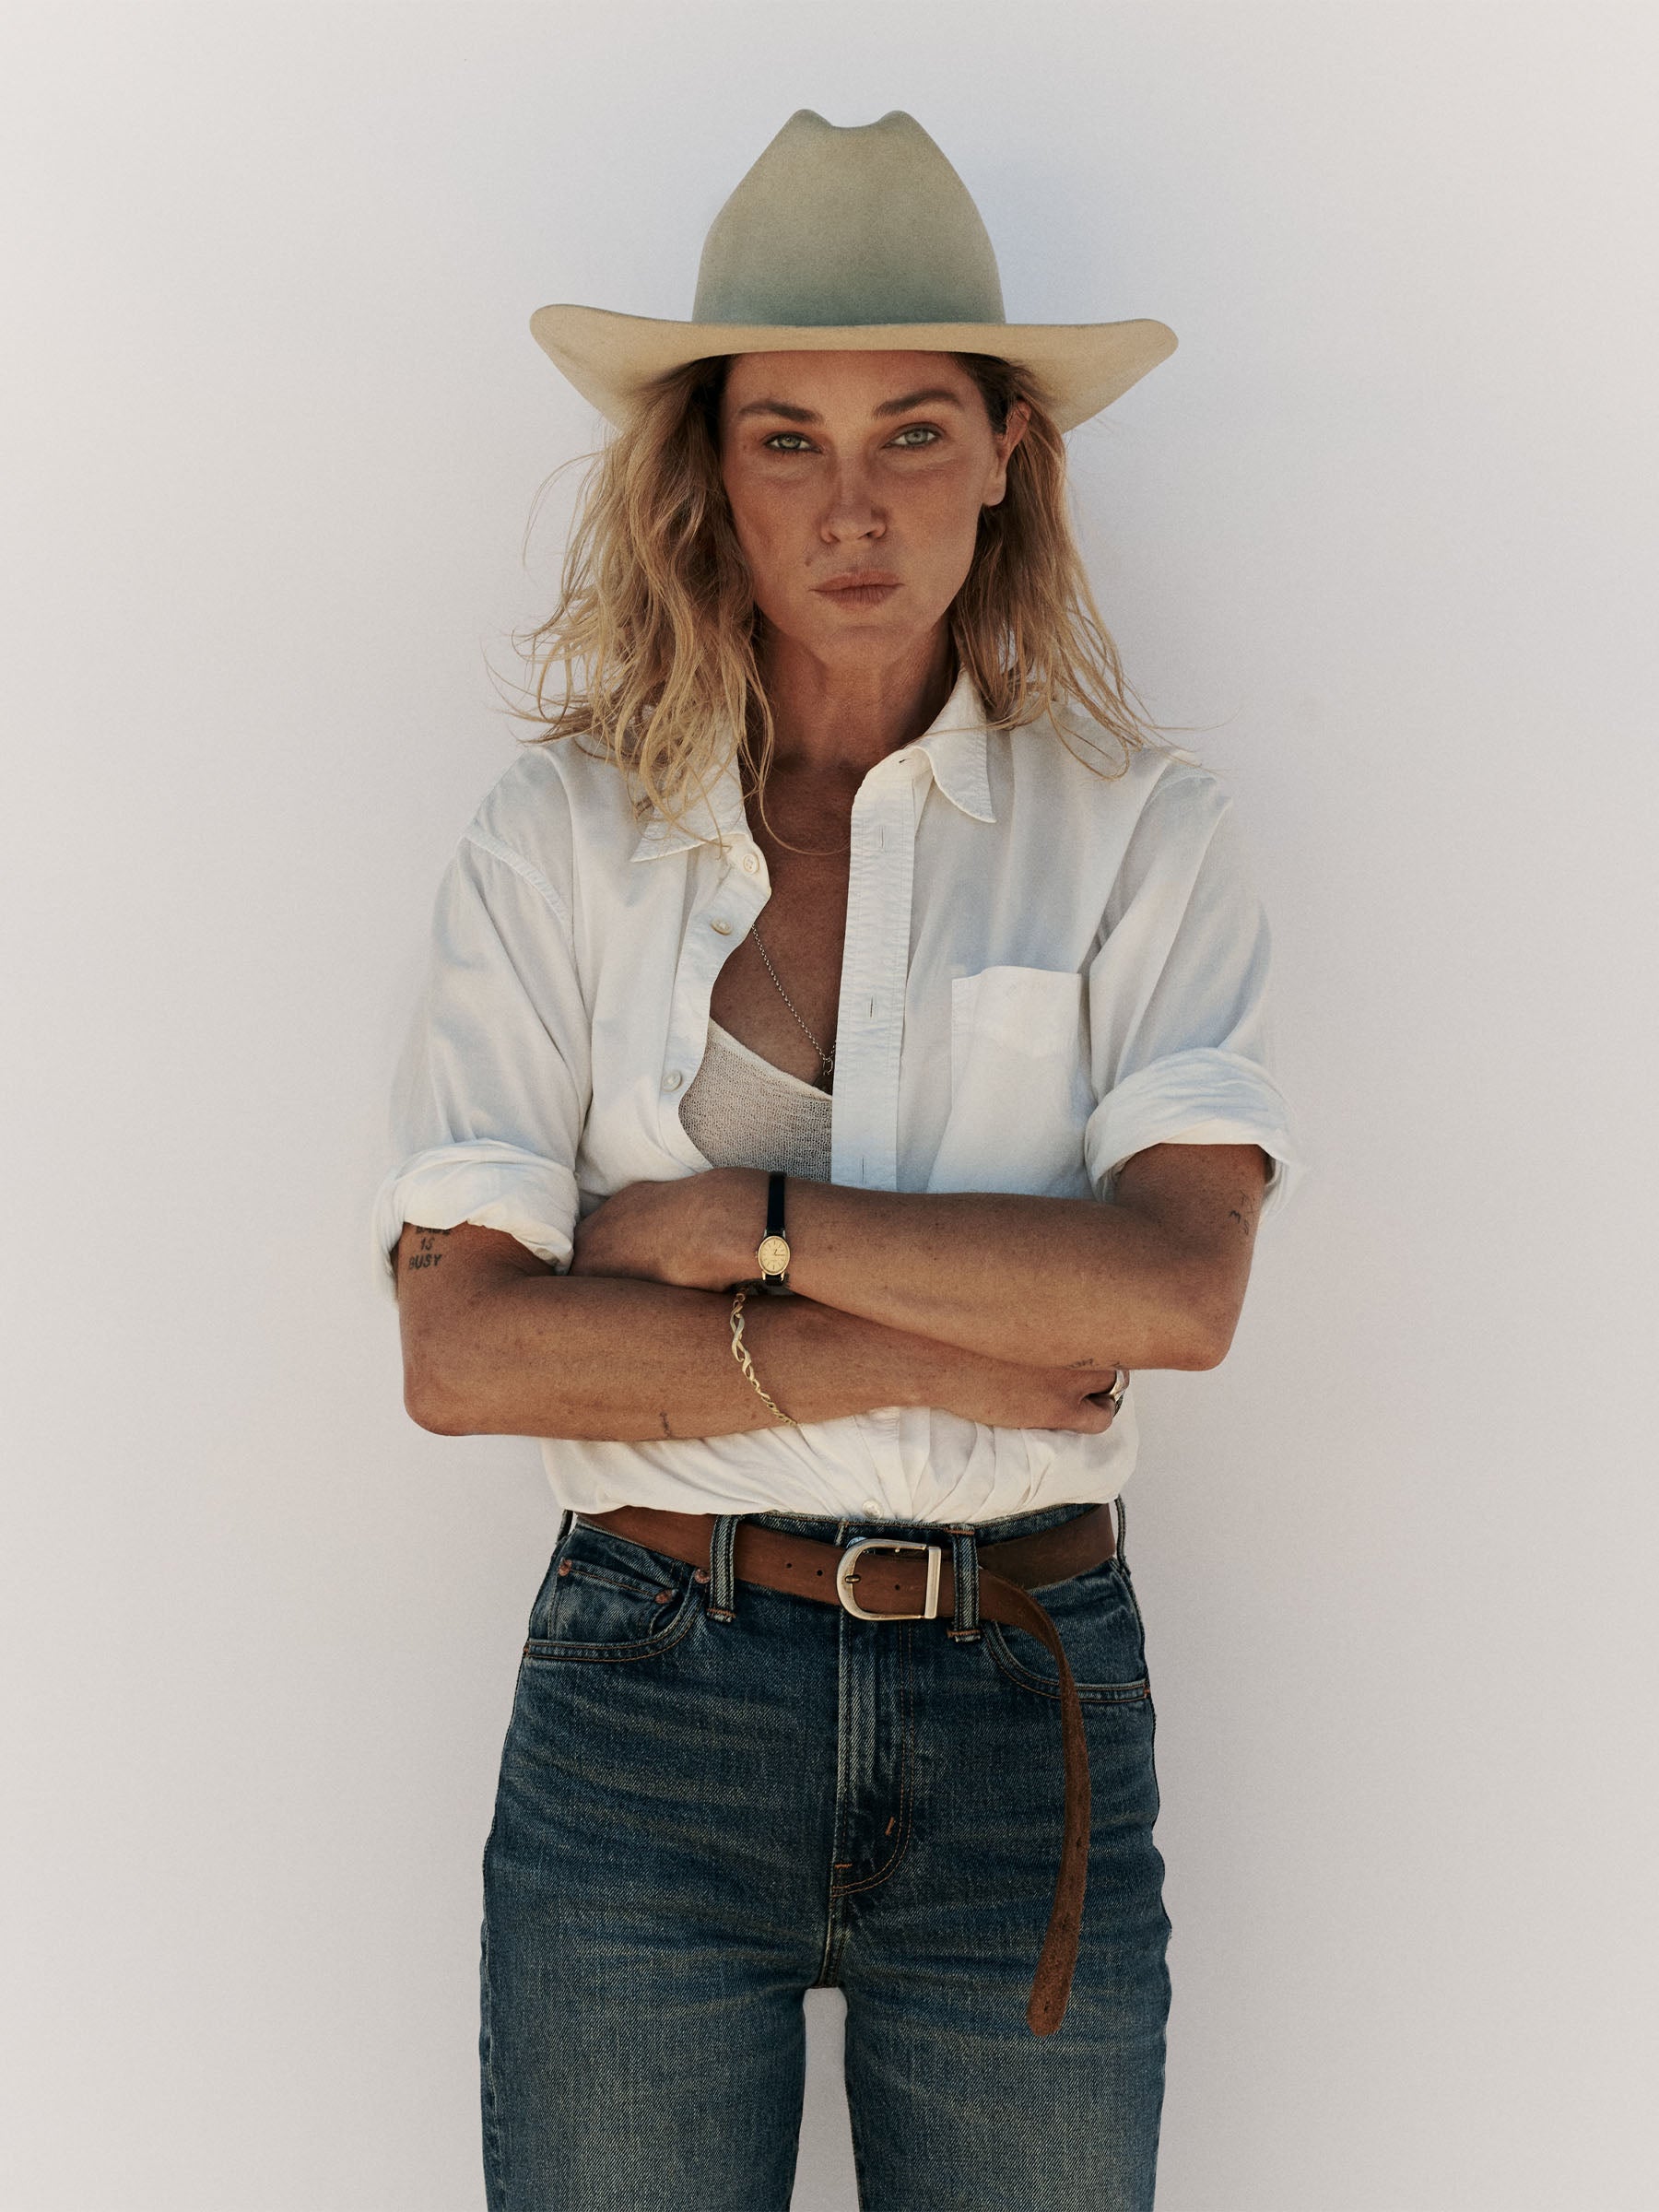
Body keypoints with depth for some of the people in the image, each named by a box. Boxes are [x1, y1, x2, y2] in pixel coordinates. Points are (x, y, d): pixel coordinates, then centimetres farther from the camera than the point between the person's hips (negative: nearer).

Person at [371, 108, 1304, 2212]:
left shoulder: (1143, 831, 0)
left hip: (1030, 1713, 1)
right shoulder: (559, 834, 0)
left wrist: (747, 1218, -13)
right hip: (645, 1702, 0)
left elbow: (1180, 1283, -13)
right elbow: (462, 1347, -8)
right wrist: (917, 1345, -13)